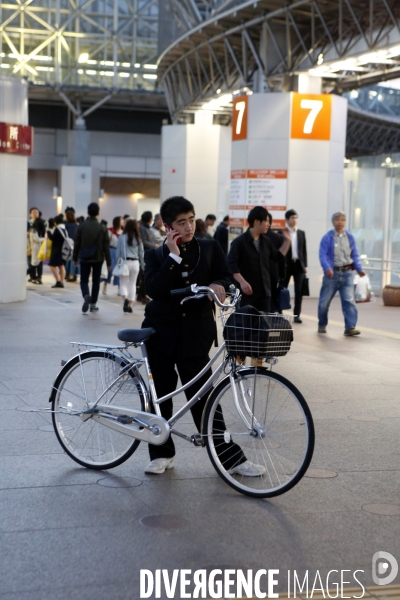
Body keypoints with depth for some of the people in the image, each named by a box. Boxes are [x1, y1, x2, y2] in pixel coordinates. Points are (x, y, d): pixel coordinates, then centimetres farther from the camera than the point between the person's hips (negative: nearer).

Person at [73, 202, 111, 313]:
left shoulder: (82, 226, -5)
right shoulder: (102, 228, -5)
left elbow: (77, 244, -2)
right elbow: (106, 246, -3)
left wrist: (75, 258, 9)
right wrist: (108, 262, 3)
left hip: (84, 258, 0)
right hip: (98, 258, 0)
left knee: (84, 280, 8)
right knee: (96, 281, 11)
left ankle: (86, 296, -20)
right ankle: (93, 304, 13)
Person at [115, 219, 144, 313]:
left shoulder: (122, 237, -5)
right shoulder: (138, 238, 2)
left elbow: (118, 251, -3)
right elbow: (141, 252, 7)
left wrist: (117, 263, 6)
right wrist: (143, 265, 15)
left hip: (124, 262, -2)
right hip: (135, 262, 2)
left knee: (123, 283, 6)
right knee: (132, 284, 11)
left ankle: (125, 298, -21)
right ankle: (130, 305, 9)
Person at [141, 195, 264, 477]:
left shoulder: (210, 248, 8)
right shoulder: (156, 255, 5)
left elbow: (226, 278, 4)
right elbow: (155, 289, -11)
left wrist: (218, 285, -18)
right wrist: (174, 256, -15)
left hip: (196, 332, -1)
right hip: (162, 331, 1)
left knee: (203, 397, -1)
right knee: (161, 394, 7)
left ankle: (231, 457, 6)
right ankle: (162, 453, 21)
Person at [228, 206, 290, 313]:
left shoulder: (266, 241, 10)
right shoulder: (240, 241, -10)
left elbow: (276, 257, 24)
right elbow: (231, 264, -15)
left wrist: (287, 241, 15)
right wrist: (242, 282, -24)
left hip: (264, 291, 6)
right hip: (247, 291, -6)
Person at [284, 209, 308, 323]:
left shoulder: (301, 233, 11)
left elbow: (304, 250, 11)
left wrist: (305, 265, 5)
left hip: (299, 264, 3)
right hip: (286, 264, -3)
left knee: (299, 291, 0)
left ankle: (296, 315, 3)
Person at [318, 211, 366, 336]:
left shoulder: (350, 237, 8)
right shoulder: (327, 237, -4)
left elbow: (355, 255, 11)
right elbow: (322, 255, -11)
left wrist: (359, 269, -3)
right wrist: (327, 268, -28)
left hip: (347, 273, 2)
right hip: (332, 273, -2)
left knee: (349, 300, -9)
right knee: (324, 301, 8)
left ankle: (350, 327, -10)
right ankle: (322, 325, 27)